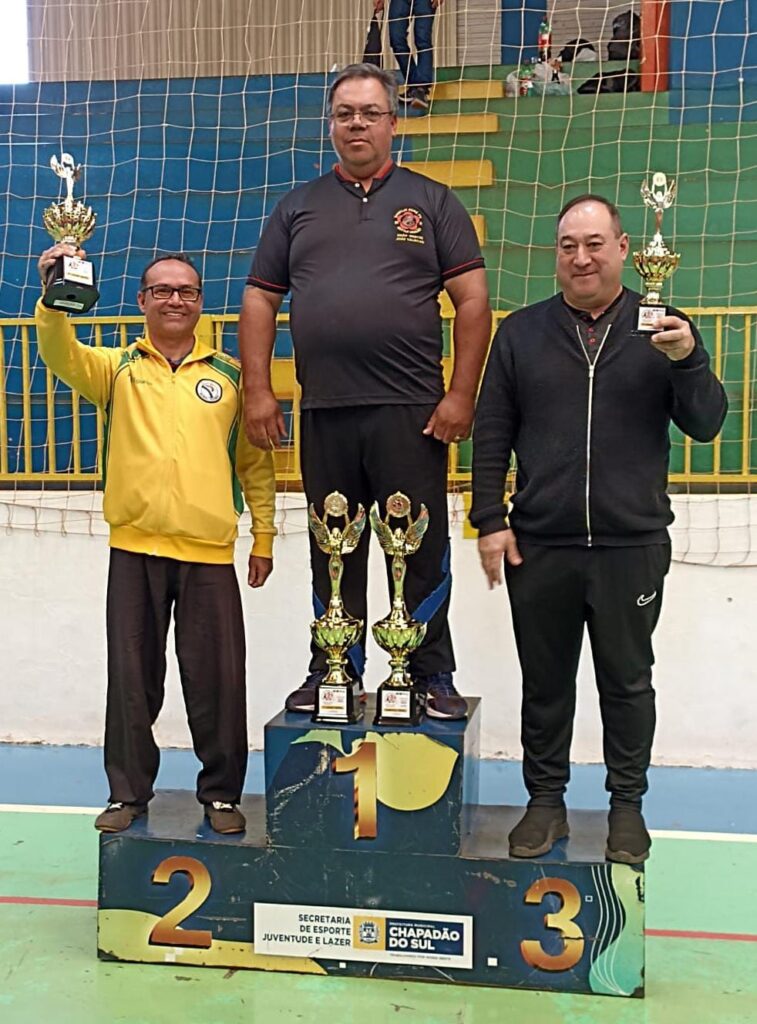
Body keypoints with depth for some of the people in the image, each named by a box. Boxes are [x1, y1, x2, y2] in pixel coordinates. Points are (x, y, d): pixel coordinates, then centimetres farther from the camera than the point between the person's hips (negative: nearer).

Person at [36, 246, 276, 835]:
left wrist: (265, 535, 8)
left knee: (218, 679, 4)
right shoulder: (118, 368, 9)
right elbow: (62, 356, -12)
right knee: (132, 676, 9)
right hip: (135, 547, 1)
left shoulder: (231, 375, 9)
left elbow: (256, 462, 11)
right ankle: (129, 792, 24)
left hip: (210, 550, 0)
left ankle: (221, 792, 21)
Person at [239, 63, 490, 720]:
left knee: (422, 550, 2)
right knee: (332, 554, 11)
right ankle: (331, 673, 23)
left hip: (411, 411, -2)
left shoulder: (430, 202, 8)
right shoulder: (299, 208, 16)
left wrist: (461, 395, -8)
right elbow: (259, 301, 13)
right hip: (323, 415, 3)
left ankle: (433, 677, 15)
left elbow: (473, 298, 1)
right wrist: (258, 391, 2)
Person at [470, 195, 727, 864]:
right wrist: (489, 521, 1)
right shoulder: (521, 333, 8)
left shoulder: (662, 329, 5)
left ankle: (627, 805, 27)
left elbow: (707, 425, 0)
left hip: (632, 544, -1)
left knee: (627, 680, 10)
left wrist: (689, 359, -17)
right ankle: (546, 801, 26)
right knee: (545, 682, 10)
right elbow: (491, 434, 8)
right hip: (539, 546, 1)